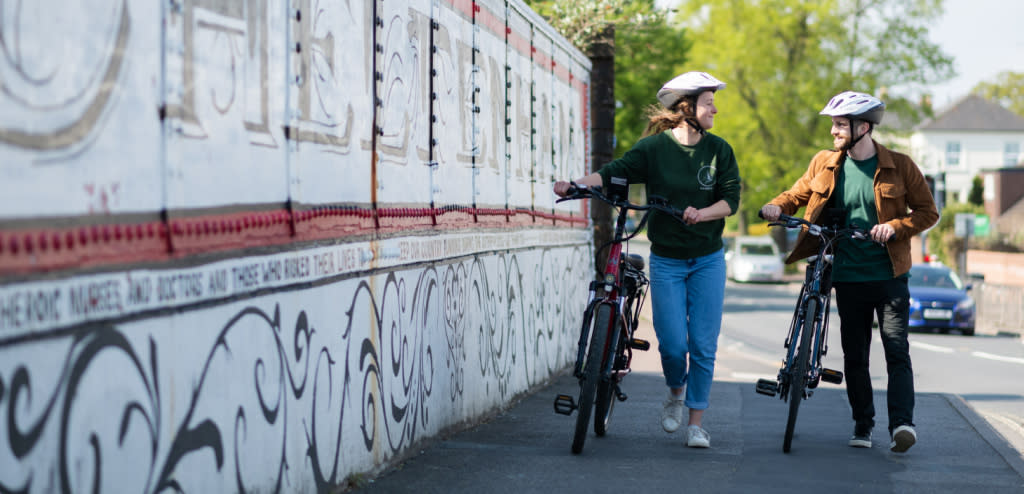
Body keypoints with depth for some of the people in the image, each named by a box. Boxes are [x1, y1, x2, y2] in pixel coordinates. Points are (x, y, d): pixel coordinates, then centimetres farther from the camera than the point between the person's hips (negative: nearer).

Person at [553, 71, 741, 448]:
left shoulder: (719, 150, 0)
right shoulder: (653, 147, -6)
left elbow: (731, 197, -6)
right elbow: (616, 172, -13)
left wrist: (703, 213, -25)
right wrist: (575, 185, -29)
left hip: (708, 260, 1)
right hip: (666, 261, -1)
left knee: (703, 344, -2)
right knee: (672, 343, -7)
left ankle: (696, 422, 9)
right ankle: (675, 394, 25)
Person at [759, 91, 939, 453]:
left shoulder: (899, 166, -3)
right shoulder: (824, 165, 5)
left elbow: (927, 212, 1)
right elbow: (798, 195, 16)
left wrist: (895, 227, -16)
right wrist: (776, 207, -7)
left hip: (889, 276, -3)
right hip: (848, 277, 3)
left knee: (897, 351, -11)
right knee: (854, 355, 8)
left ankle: (901, 423, -17)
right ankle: (863, 425, 19)